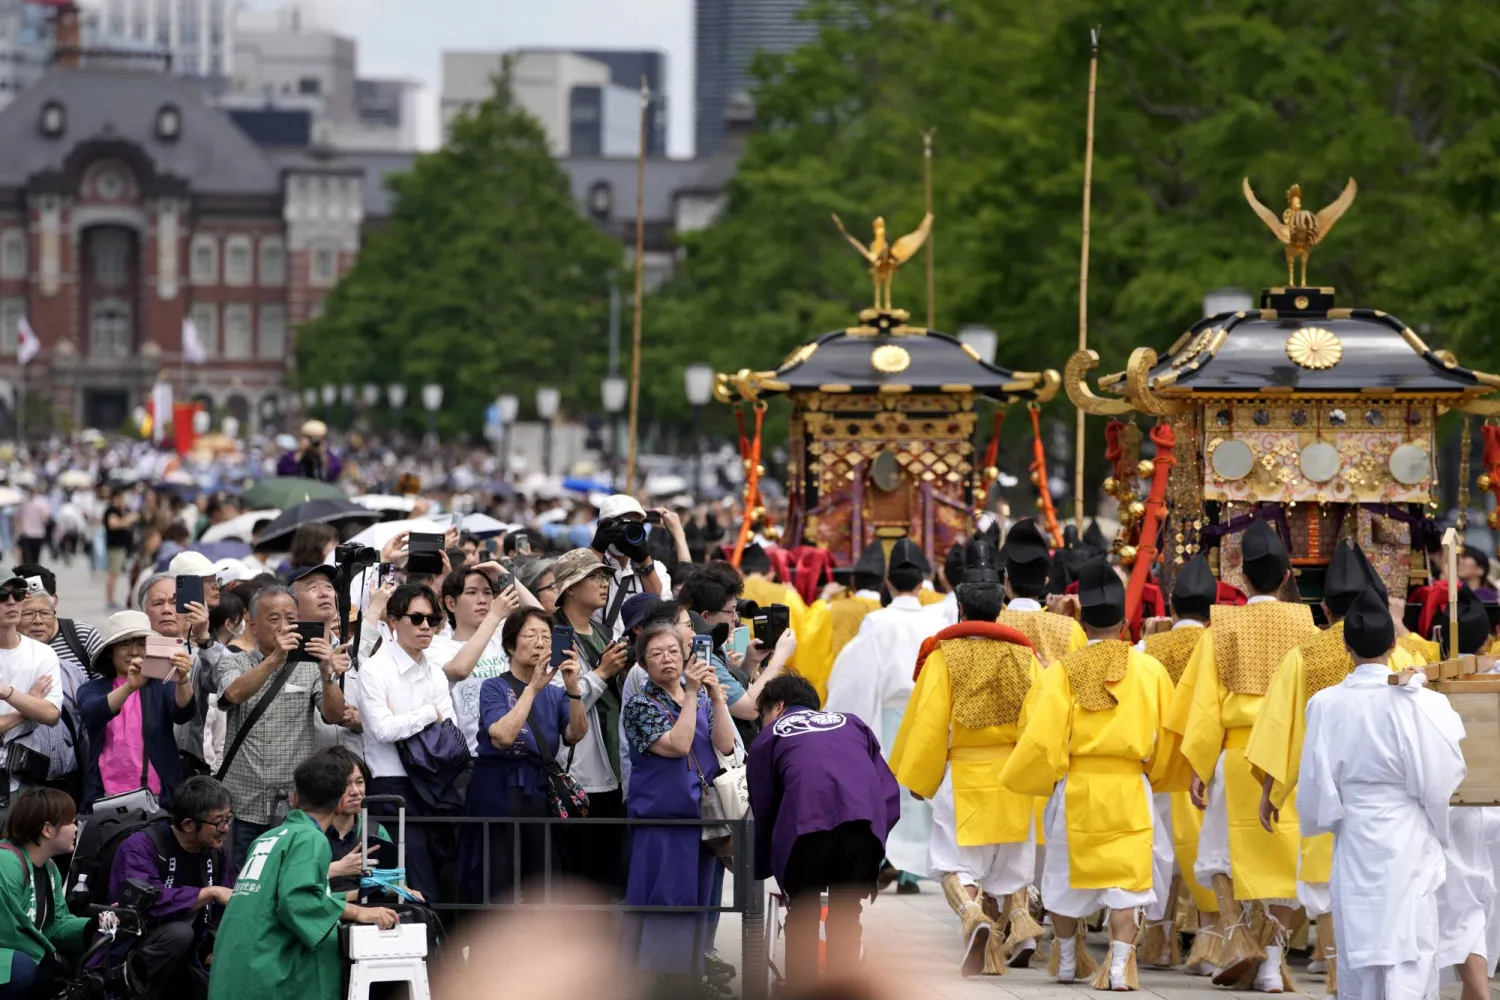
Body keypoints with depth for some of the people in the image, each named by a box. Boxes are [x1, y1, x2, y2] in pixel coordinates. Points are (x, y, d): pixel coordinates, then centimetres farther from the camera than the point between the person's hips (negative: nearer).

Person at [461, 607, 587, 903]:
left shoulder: (555, 693, 14)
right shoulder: (494, 688, 1)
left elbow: (576, 734, -5)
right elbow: (503, 736, -18)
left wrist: (573, 688, -19)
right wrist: (533, 687, -19)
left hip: (543, 798, 5)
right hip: (500, 797, -5)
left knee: (542, 898, 1)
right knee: (498, 898, -6)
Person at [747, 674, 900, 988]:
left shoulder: (769, 736, 25)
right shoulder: (851, 724, 32)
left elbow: (762, 809, 23)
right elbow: (891, 796, 23)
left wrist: (762, 871, 32)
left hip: (807, 824, -2)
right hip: (864, 821, 2)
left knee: (802, 915, 15)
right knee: (845, 915, 17)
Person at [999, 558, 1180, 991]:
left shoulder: (1063, 672, -8)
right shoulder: (1150, 671, -3)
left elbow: (1042, 738, -12)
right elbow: (1168, 737, 3)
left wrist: (1027, 777, 5)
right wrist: (1155, 776, 20)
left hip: (1075, 791, 0)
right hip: (1129, 792, 0)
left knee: (1066, 876, 17)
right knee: (1125, 877, 2)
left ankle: (1068, 959, 31)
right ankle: (1120, 963, -12)